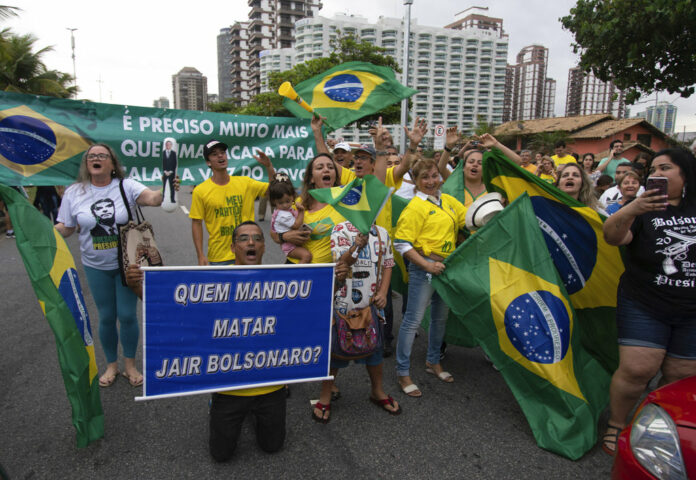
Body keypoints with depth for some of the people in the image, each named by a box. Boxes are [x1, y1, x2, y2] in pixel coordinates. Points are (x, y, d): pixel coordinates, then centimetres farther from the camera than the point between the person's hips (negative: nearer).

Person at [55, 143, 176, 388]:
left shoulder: (126, 186, -10)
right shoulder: (74, 192, -3)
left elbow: (152, 198, -28)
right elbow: (65, 228, 2)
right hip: (96, 267, 2)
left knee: (127, 315, 4)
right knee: (106, 317, 12)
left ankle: (130, 365, 25)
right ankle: (111, 365, 33)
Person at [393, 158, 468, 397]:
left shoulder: (449, 201, 9)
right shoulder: (416, 207, -13)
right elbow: (401, 244, -17)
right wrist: (427, 265, -22)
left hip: (447, 266, 8)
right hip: (424, 266, -7)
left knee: (441, 317, 19)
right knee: (413, 320, -3)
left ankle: (433, 362, 38)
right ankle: (403, 373, 10)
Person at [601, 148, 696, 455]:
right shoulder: (645, 209, -1)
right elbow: (611, 236, -19)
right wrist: (630, 210, -36)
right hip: (644, 308, -2)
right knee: (637, 369, -8)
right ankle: (615, 427, 10)